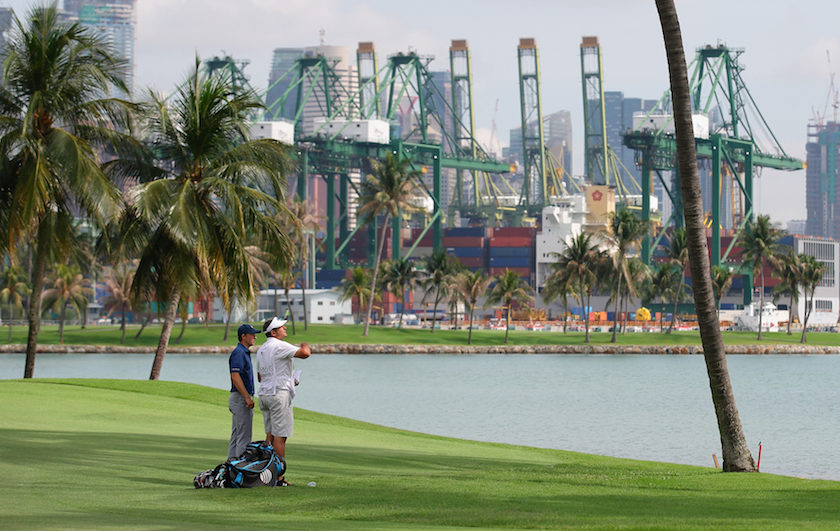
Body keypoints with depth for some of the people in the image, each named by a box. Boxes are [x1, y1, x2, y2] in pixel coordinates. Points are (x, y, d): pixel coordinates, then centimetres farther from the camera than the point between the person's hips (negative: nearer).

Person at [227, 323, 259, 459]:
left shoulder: (245, 353, 17)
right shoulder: (238, 353, -14)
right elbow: (235, 377, -23)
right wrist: (247, 397, -25)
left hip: (243, 398, 11)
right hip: (241, 398, -11)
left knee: (236, 436, 12)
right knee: (244, 437, -10)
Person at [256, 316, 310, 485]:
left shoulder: (261, 349, 16)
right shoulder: (279, 346, -13)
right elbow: (305, 354, -22)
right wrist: (304, 345, 3)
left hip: (264, 394, 9)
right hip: (279, 394, -9)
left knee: (270, 435, 13)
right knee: (280, 437, -8)